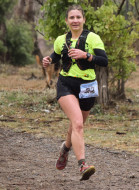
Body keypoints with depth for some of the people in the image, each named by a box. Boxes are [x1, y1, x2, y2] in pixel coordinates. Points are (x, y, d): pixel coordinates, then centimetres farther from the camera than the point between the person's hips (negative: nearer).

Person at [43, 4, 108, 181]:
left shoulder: (92, 38, -3)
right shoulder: (61, 40, 7)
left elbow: (104, 61, -10)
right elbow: (56, 56, 26)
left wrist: (85, 55, -22)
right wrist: (49, 60, 4)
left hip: (86, 87, 1)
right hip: (66, 85, -1)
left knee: (76, 125, 17)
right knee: (77, 123, -22)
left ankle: (66, 148, 51)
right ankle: (82, 165, -30)